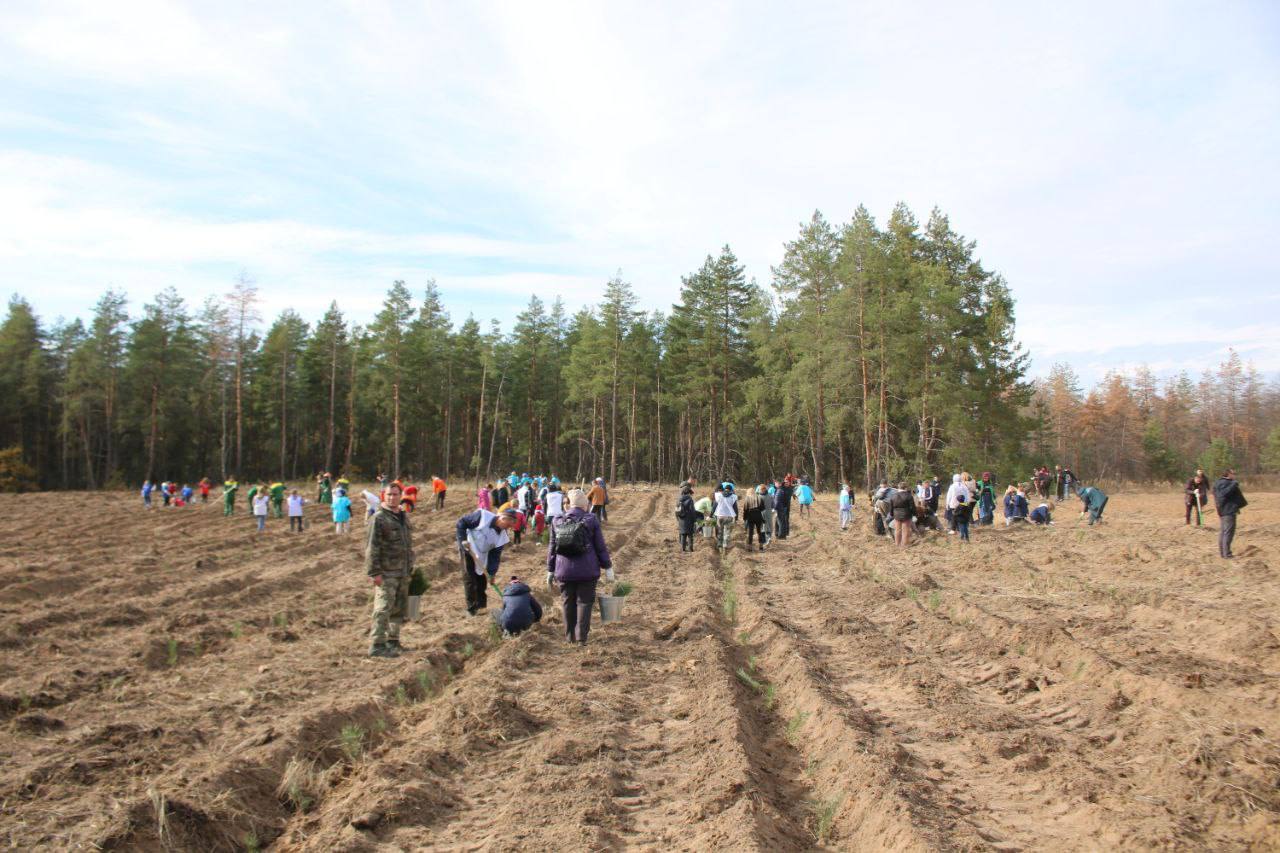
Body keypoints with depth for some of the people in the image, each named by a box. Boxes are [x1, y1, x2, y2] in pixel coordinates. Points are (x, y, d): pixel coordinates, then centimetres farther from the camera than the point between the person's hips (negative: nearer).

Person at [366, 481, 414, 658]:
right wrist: (374, 572, -18)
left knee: (399, 608, 12)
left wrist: (410, 569, 21)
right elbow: (371, 546, -13)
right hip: (386, 572, -8)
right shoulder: (379, 518, -8)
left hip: (403, 572, 8)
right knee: (383, 607, -9)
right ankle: (377, 645, -6)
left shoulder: (404, 516, 16)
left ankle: (393, 641, 22)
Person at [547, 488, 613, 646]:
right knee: (584, 602, 6)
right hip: (587, 571, -2)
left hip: (564, 571, 3)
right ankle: (581, 637, 2)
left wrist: (550, 569, 17)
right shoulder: (591, 520, -5)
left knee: (568, 603, 13)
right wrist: (608, 567, 6)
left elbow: (552, 548, 8)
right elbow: (601, 547, -2)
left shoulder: (557, 522, 3)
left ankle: (570, 636, 21)